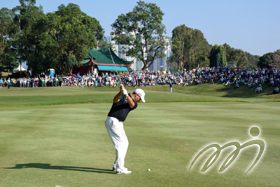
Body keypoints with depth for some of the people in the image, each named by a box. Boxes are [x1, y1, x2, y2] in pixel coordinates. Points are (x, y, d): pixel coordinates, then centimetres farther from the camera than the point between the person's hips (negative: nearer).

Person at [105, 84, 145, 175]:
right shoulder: (122, 96, -4)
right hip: (112, 121, -9)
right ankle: (119, 169, -8)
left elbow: (131, 104, -11)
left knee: (125, 143, 13)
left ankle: (116, 166, 22)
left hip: (118, 123, 9)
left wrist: (126, 94, -31)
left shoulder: (134, 104, 13)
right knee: (121, 144, -10)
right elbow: (115, 100, -24)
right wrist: (121, 92, -43)